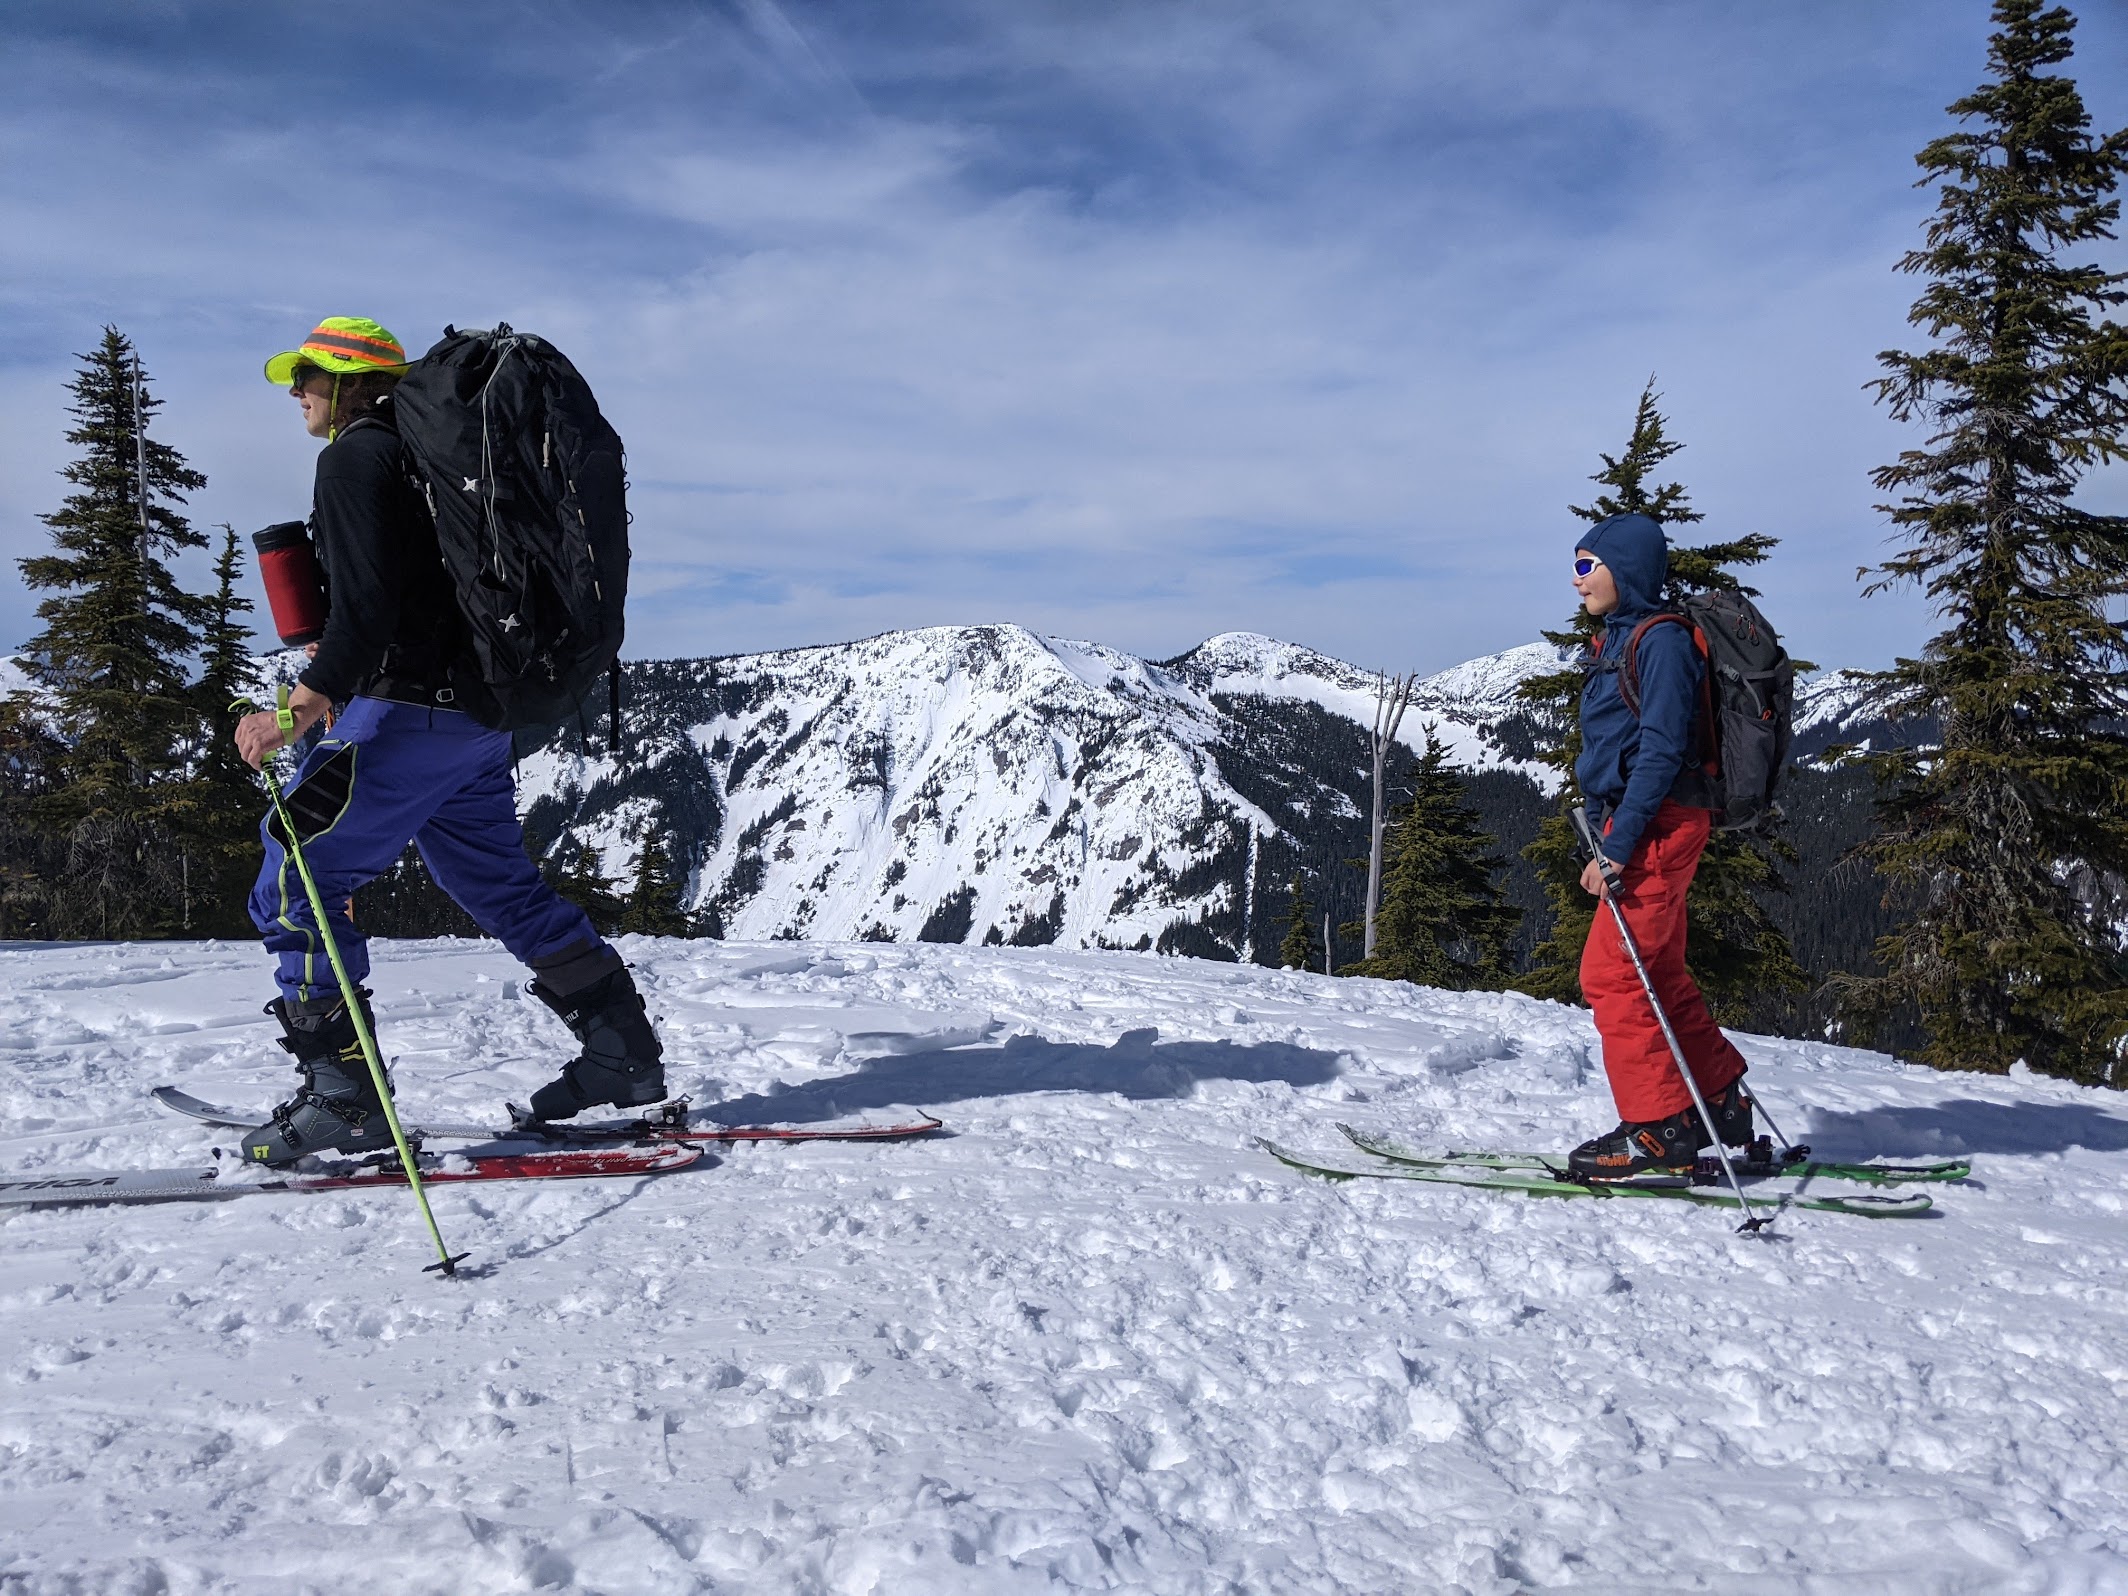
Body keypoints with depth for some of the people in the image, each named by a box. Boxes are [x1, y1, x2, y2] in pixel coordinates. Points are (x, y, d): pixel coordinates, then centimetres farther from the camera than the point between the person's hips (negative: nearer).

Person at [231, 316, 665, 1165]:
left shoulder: (354, 456, -7)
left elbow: (367, 597, -21)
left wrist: (311, 700, -29)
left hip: (409, 712, -10)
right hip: (481, 715, 10)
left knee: (296, 881, -4)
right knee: (500, 883, 20)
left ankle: (343, 1096, -7)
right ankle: (626, 1054, 22)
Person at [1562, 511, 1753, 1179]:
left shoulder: (1661, 641, -12)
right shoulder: (1618, 640, 17)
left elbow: (1661, 752, -20)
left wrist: (1617, 845, -24)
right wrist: (1604, 839, 17)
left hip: (1660, 823, -10)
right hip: (1638, 825, 10)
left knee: (1610, 972, -10)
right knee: (1658, 973, 14)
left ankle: (1659, 1129, -4)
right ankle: (1722, 1104, 24)